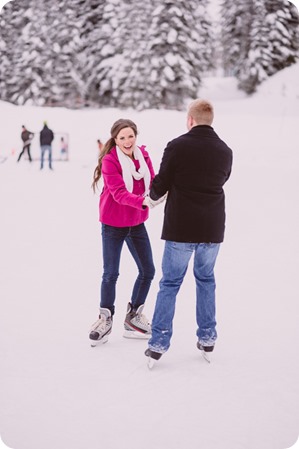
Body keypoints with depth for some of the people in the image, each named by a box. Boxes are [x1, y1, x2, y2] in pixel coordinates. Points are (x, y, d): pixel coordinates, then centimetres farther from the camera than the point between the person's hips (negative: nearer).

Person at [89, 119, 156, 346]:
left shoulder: (143, 155, -1)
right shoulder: (109, 161, -17)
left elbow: (152, 182, 0)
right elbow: (118, 193, -26)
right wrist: (143, 201, -42)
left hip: (137, 223, 5)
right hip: (113, 225, -5)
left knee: (148, 271, 8)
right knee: (111, 273, 1)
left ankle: (134, 316, 27)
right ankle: (106, 318, 21)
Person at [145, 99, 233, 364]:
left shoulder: (177, 146, -9)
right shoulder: (225, 151, 4)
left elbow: (160, 185, -4)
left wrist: (152, 198, 18)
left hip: (181, 228, -3)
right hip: (212, 228, 3)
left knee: (170, 283, 5)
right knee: (206, 280, 19)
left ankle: (159, 343, 5)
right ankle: (207, 337, 22)